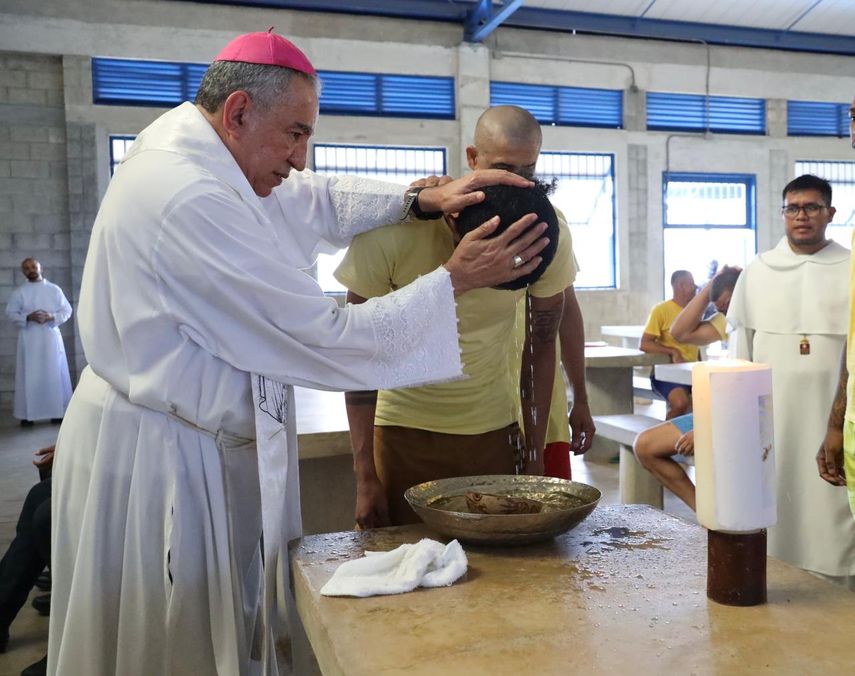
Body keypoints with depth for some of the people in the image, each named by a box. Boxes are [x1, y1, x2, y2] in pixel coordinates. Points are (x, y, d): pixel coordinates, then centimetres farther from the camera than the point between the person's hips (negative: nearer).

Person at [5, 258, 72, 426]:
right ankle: (27, 415, 1)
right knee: (29, 376, -2)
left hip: (51, 337, 1)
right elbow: (11, 313, 1)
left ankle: (58, 412, 9)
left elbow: (67, 310, 6)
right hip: (29, 339, -1)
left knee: (55, 374, 2)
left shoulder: (54, 289, 7)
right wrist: (28, 317, -16)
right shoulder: (19, 292, 5)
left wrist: (52, 316, -13)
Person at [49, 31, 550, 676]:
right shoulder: (193, 201, -28)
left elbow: (316, 201, 12)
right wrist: (454, 279, -18)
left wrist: (421, 200, -3)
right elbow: (325, 338, -26)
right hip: (160, 459, -9)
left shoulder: (186, 143, 3)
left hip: (188, 439, 9)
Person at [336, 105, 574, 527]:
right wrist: (365, 477, -12)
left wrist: (535, 458, 0)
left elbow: (541, 346, -1)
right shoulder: (394, 228, -21)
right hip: (405, 427, -2)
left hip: (495, 429, 2)